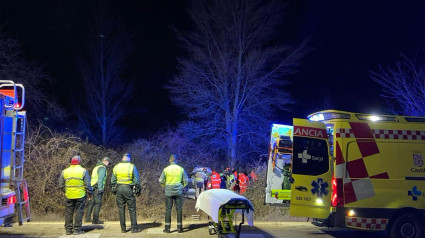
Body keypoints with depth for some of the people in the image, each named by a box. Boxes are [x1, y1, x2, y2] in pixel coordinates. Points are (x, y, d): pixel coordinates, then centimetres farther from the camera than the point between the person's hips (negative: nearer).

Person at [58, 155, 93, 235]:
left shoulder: (64, 172, 3)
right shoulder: (83, 171, -6)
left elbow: (61, 185, 7)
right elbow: (87, 185, -6)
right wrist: (89, 193, 8)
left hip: (69, 195, 3)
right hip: (80, 195, -3)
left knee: (69, 212, 11)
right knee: (79, 212, 4)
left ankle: (68, 229, 14)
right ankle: (77, 229, 3)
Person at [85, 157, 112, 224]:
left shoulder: (96, 167, 22)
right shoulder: (102, 168, -8)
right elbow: (100, 179, -17)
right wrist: (100, 189, -20)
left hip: (92, 187, 10)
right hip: (97, 188, -10)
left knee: (91, 203, 13)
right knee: (98, 203, -8)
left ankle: (87, 218, 17)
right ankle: (95, 220, -9)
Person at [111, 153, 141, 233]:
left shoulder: (116, 167, 4)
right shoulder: (132, 167, -6)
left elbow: (113, 180, 8)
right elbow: (136, 180, -5)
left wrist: (114, 189, 18)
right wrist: (138, 190, 5)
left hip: (119, 189, 3)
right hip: (128, 189, -3)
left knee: (121, 209, 9)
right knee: (132, 209, 3)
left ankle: (123, 228, 10)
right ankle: (134, 228, 2)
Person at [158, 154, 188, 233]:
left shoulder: (166, 169, -3)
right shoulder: (181, 169, 0)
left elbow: (161, 180, 0)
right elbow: (185, 180, 4)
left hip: (168, 192, -1)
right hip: (178, 191, 1)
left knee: (168, 209, 4)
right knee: (179, 209, 7)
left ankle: (167, 228, 5)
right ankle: (179, 227, 8)